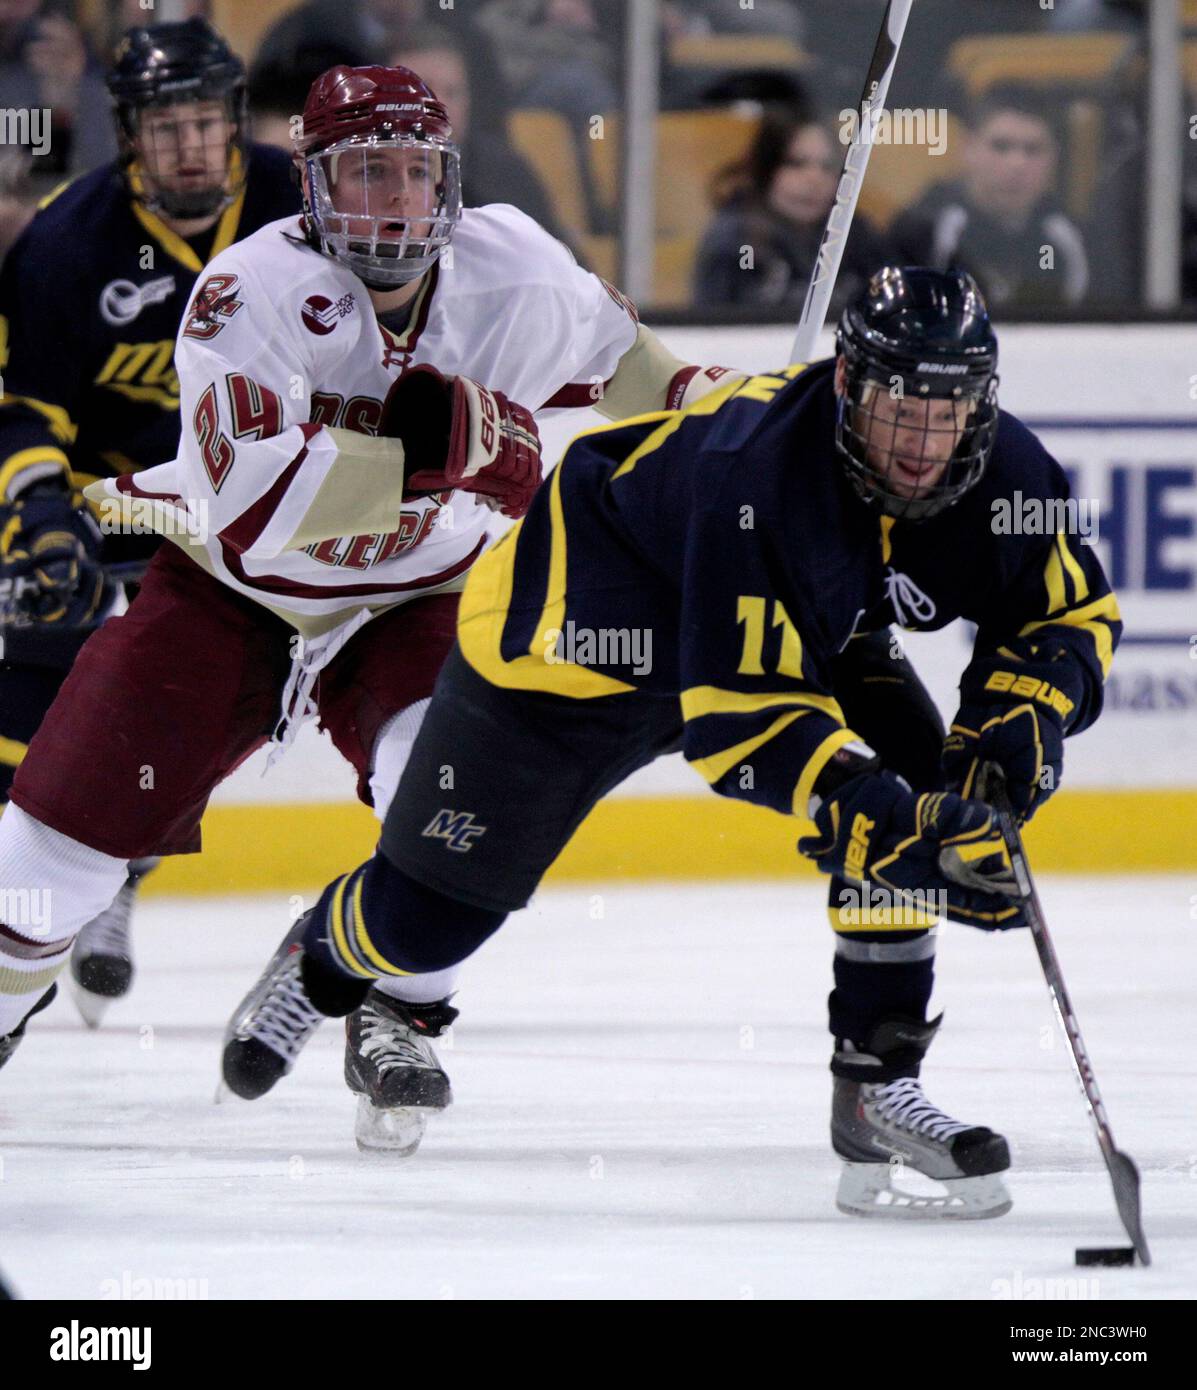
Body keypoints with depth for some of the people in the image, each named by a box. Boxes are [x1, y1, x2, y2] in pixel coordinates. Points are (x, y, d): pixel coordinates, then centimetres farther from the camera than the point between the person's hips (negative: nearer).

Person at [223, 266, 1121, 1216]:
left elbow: (1074, 613, -7)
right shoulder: (758, 473, -42)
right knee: (438, 903, 5)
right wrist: (889, 818, -51)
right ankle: (327, 956, 41)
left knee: (914, 790, -22)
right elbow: (737, 713, -43)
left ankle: (879, 1078, -13)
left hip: (805, 634, 5)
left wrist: (1018, 722, -28)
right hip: (587, 622, -5)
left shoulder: (1004, 471, -22)